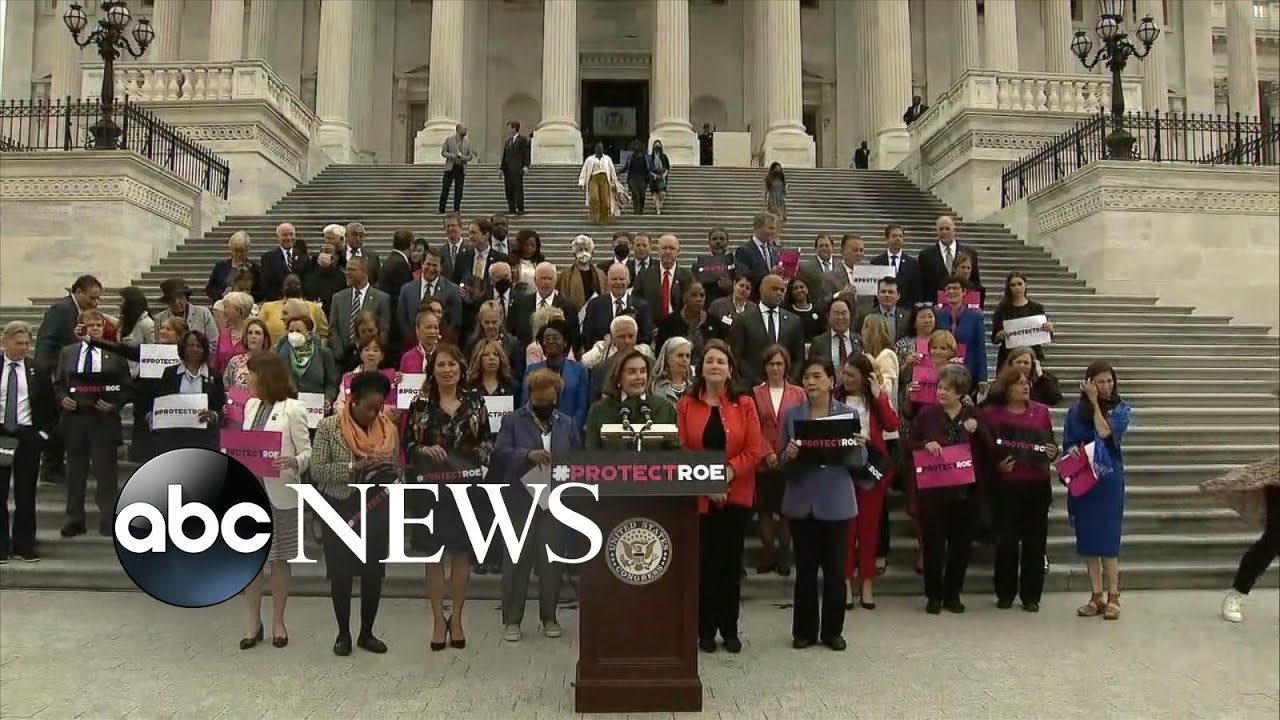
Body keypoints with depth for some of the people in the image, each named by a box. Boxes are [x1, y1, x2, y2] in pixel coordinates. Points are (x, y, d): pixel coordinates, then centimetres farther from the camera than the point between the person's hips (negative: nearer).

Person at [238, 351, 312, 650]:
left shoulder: (292, 409, -8)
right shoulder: (251, 405, 11)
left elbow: (307, 451, -10)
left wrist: (294, 462, -30)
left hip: (280, 494, -5)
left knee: (279, 558, 6)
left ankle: (278, 622, 18)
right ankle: (253, 622, 19)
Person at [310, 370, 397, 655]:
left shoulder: (388, 428, 2)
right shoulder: (329, 427, -7)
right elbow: (317, 470, -11)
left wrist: (386, 473, -11)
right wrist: (353, 467, -22)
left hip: (376, 510, 3)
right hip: (340, 509, -3)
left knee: (374, 572, 8)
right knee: (341, 573, 6)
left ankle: (367, 633, 24)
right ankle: (343, 633, 23)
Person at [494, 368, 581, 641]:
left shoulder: (568, 423, 12)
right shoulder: (513, 421, 3)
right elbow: (499, 454, -10)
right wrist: (528, 455, -25)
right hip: (521, 503, -2)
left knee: (552, 563, 8)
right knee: (516, 562, 3)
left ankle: (549, 617, 21)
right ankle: (511, 620, 14)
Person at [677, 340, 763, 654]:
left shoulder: (745, 404, 1)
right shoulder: (686, 404, 1)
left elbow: (754, 450, -3)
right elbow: (682, 451, -1)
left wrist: (728, 472, -15)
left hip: (736, 495, 1)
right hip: (698, 496, 0)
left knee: (731, 561, 8)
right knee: (704, 562, 5)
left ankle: (730, 629, 19)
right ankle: (706, 629, 16)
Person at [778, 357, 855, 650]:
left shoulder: (849, 413, 0)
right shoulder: (792, 415, 3)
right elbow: (782, 463, 3)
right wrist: (789, 455, -19)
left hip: (836, 502, -1)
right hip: (802, 502, 1)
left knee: (835, 569, 6)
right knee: (805, 569, 7)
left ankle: (832, 631, 20)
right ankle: (804, 630, 19)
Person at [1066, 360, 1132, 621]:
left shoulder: (1122, 409, 1)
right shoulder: (1076, 410, 5)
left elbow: (1106, 432, -14)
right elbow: (1067, 444, 8)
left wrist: (1095, 403, -9)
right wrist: (1073, 451, -14)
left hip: (1109, 480, -2)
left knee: (1108, 539, -3)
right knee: (1088, 539, 5)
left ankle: (1113, 597, 6)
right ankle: (1096, 597, 14)